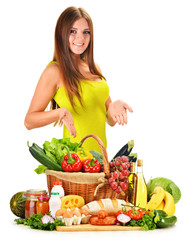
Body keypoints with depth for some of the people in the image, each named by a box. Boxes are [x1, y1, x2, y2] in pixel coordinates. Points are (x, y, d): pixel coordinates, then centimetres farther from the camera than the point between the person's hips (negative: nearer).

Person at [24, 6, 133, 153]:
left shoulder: (94, 68, 10)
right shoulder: (54, 71, -8)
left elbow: (111, 121, 14)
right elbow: (29, 121, -10)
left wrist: (114, 108, -8)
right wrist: (60, 112, -25)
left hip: (100, 152, 6)